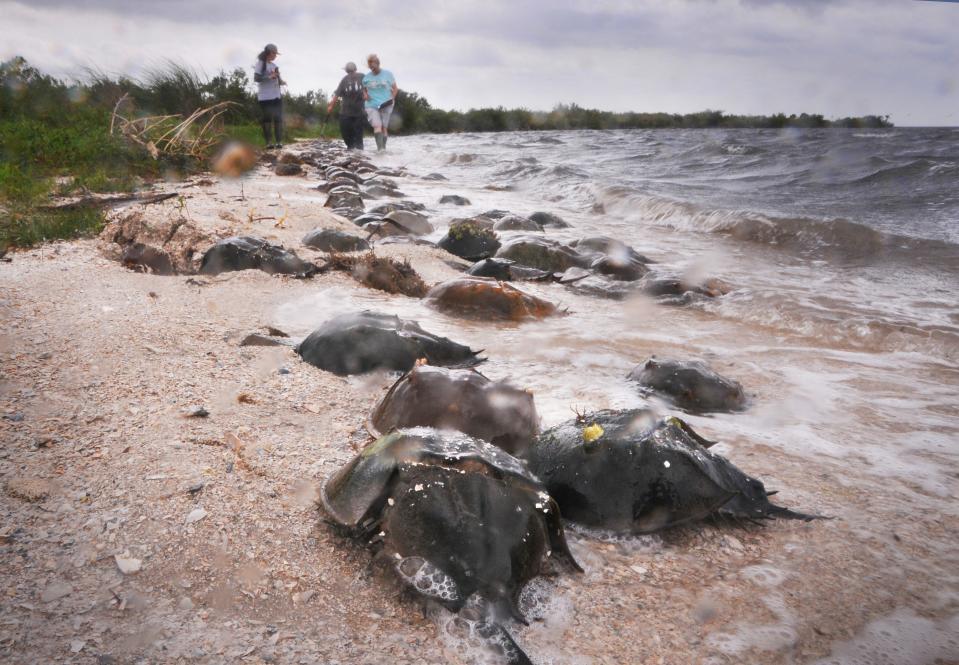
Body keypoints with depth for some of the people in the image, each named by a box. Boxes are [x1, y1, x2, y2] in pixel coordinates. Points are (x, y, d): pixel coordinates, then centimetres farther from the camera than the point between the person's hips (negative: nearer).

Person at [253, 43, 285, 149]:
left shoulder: (274, 65, 17)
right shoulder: (260, 63, -3)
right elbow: (256, 78, -10)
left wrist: (281, 82, 0)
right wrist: (269, 77, -21)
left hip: (276, 95, 6)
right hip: (265, 96, -6)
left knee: (278, 118, 0)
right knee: (267, 119, -3)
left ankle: (278, 141, 2)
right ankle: (268, 142, 0)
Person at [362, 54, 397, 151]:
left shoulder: (388, 74, 2)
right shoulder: (366, 77, 5)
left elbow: (395, 88, 10)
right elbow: (364, 89, 22)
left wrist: (392, 99, -6)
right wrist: (365, 94, 0)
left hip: (386, 106, 1)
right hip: (372, 106, -1)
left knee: (384, 127, 2)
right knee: (377, 126, -17)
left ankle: (383, 148, 11)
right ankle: (380, 148, -27)